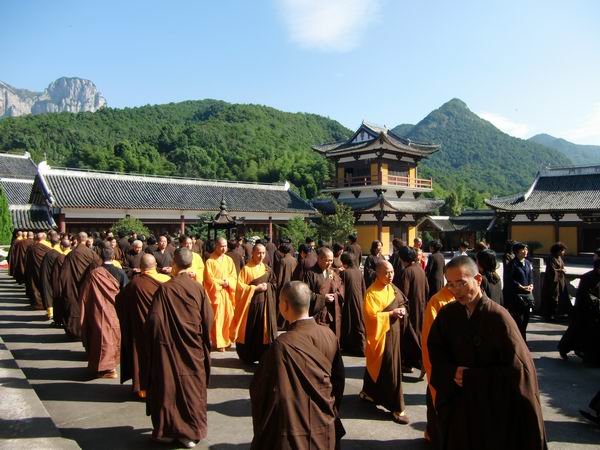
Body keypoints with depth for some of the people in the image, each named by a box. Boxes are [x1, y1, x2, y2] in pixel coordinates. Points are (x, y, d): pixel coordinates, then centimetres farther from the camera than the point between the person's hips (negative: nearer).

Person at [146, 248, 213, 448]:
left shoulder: (164, 289, -13)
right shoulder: (198, 288, -8)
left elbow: (154, 319, -13)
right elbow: (208, 319, -5)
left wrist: (156, 342, 4)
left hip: (169, 346, -1)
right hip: (193, 347, 1)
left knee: (168, 386, 13)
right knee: (191, 387, 11)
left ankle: (166, 430, 24)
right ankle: (191, 432, 18)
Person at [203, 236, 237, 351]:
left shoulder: (229, 260, 7)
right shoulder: (210, 261, -7)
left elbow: (234, 276, 5)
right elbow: (209, 278, -10)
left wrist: (228, 282, -13)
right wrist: (221, 282, -12)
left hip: (228, 292, 4)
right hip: (216, 293, -4)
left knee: (228, 316, 6)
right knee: (217, 318, -1)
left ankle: (226, 340, 20)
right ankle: (218, 343, 7)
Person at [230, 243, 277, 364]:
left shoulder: (267, 269, 7)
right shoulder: (246, 268, -5)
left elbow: (274, 284, 12)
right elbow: (240, 286, -9)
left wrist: (267, 286, -9)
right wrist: (255, 288, -15)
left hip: (265, 304, 3)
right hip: (250, 302, -3)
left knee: (264, 329, 3)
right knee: (249, 330, 4)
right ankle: (248, 356, 18)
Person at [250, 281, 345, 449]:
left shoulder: (282, 345, -26)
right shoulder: (329, 335, -9)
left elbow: (262, 389, -19)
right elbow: (339, 380, 3)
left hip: (294, 432, -5)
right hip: (326, 429, 5)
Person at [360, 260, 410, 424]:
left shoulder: (392, 288, 6)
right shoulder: (372, 292, -18)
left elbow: (402, 303, 18)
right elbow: (372, 316, -20)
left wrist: (402, 310, -3)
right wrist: (391, 313, -22)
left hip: (393, 331, 8)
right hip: (380, 334, -8)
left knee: (377, 364, 21)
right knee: (390, 369, -4)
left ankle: (369, 392, 39)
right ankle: (397, 408, 5)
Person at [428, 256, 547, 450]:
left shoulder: (498, 317, -20)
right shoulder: (447, 313, -6)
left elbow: (518, 368, -19)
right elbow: (435, 350, 5)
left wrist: (472, 377, -17)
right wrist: (453, 372, -13)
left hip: (495, 408, -4)